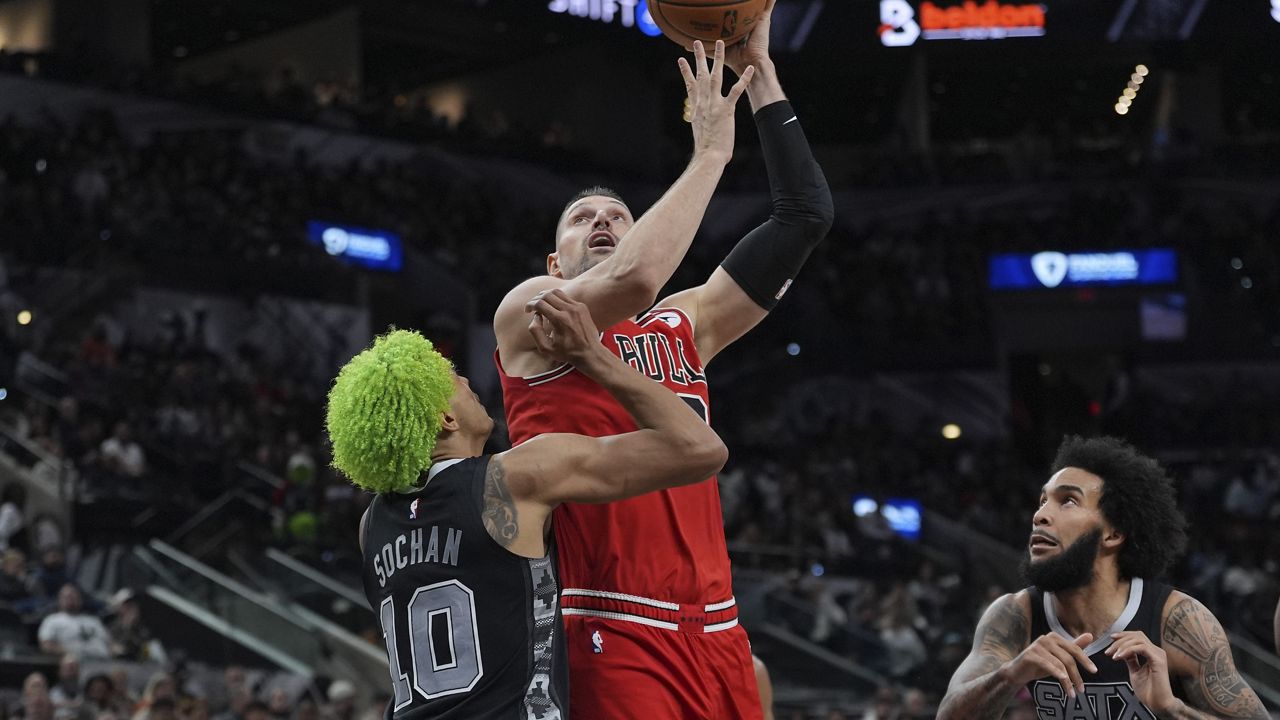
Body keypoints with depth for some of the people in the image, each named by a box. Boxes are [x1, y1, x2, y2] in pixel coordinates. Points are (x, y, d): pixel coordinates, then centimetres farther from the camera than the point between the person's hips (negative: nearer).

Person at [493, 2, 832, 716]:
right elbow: (631, 280, -17)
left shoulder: (685, 324, 20)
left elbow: (806, 215, 16)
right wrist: (709, 154, -6)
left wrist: (760, 72, 11)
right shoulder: (528, 311, 5)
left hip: (713, 630, 6)